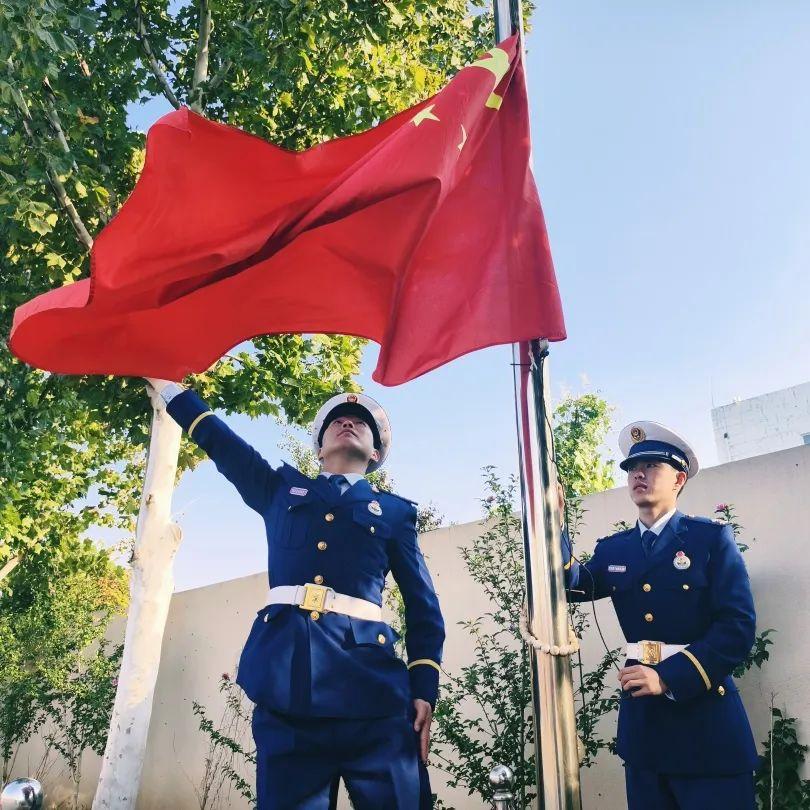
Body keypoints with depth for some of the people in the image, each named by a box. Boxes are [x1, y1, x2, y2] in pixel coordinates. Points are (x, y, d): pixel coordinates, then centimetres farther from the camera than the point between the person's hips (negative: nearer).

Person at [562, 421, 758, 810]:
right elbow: (574, 584, -7)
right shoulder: (612, 549, 9)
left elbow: (738, 626, -13)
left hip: (706, 723, -4)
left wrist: (669, 677, -21)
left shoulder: (712, 537, -5)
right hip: (641, 721, 4)